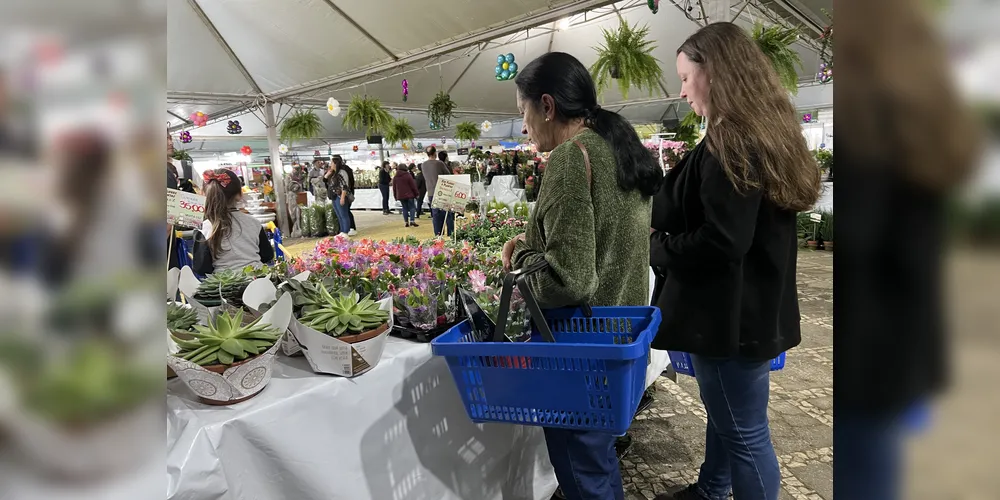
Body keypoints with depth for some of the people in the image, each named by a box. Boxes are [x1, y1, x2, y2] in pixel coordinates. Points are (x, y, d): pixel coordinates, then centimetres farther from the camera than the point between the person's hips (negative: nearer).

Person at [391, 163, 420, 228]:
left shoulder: (395, 177, 6)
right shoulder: (408, 175, -8)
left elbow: (394, 188, 11)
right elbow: (413, 186, -6)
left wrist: (395, 196, 20)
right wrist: (417, 193, 2)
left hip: (400, 196, 4)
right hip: (409, 195, -4)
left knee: (405, 208, 10)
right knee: (412, 207, 0)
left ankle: (406, 222, 6)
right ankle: (412, 221, -15)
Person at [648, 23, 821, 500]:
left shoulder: (731, 142, -21)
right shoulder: (764, 135, 10)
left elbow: (721, 242, -28)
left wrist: (655, 247, -11)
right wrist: (663, 230, 9)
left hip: (731, 313, -10)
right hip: (752, 305, 10)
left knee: (744, 433, 5)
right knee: (725, 416, 25)